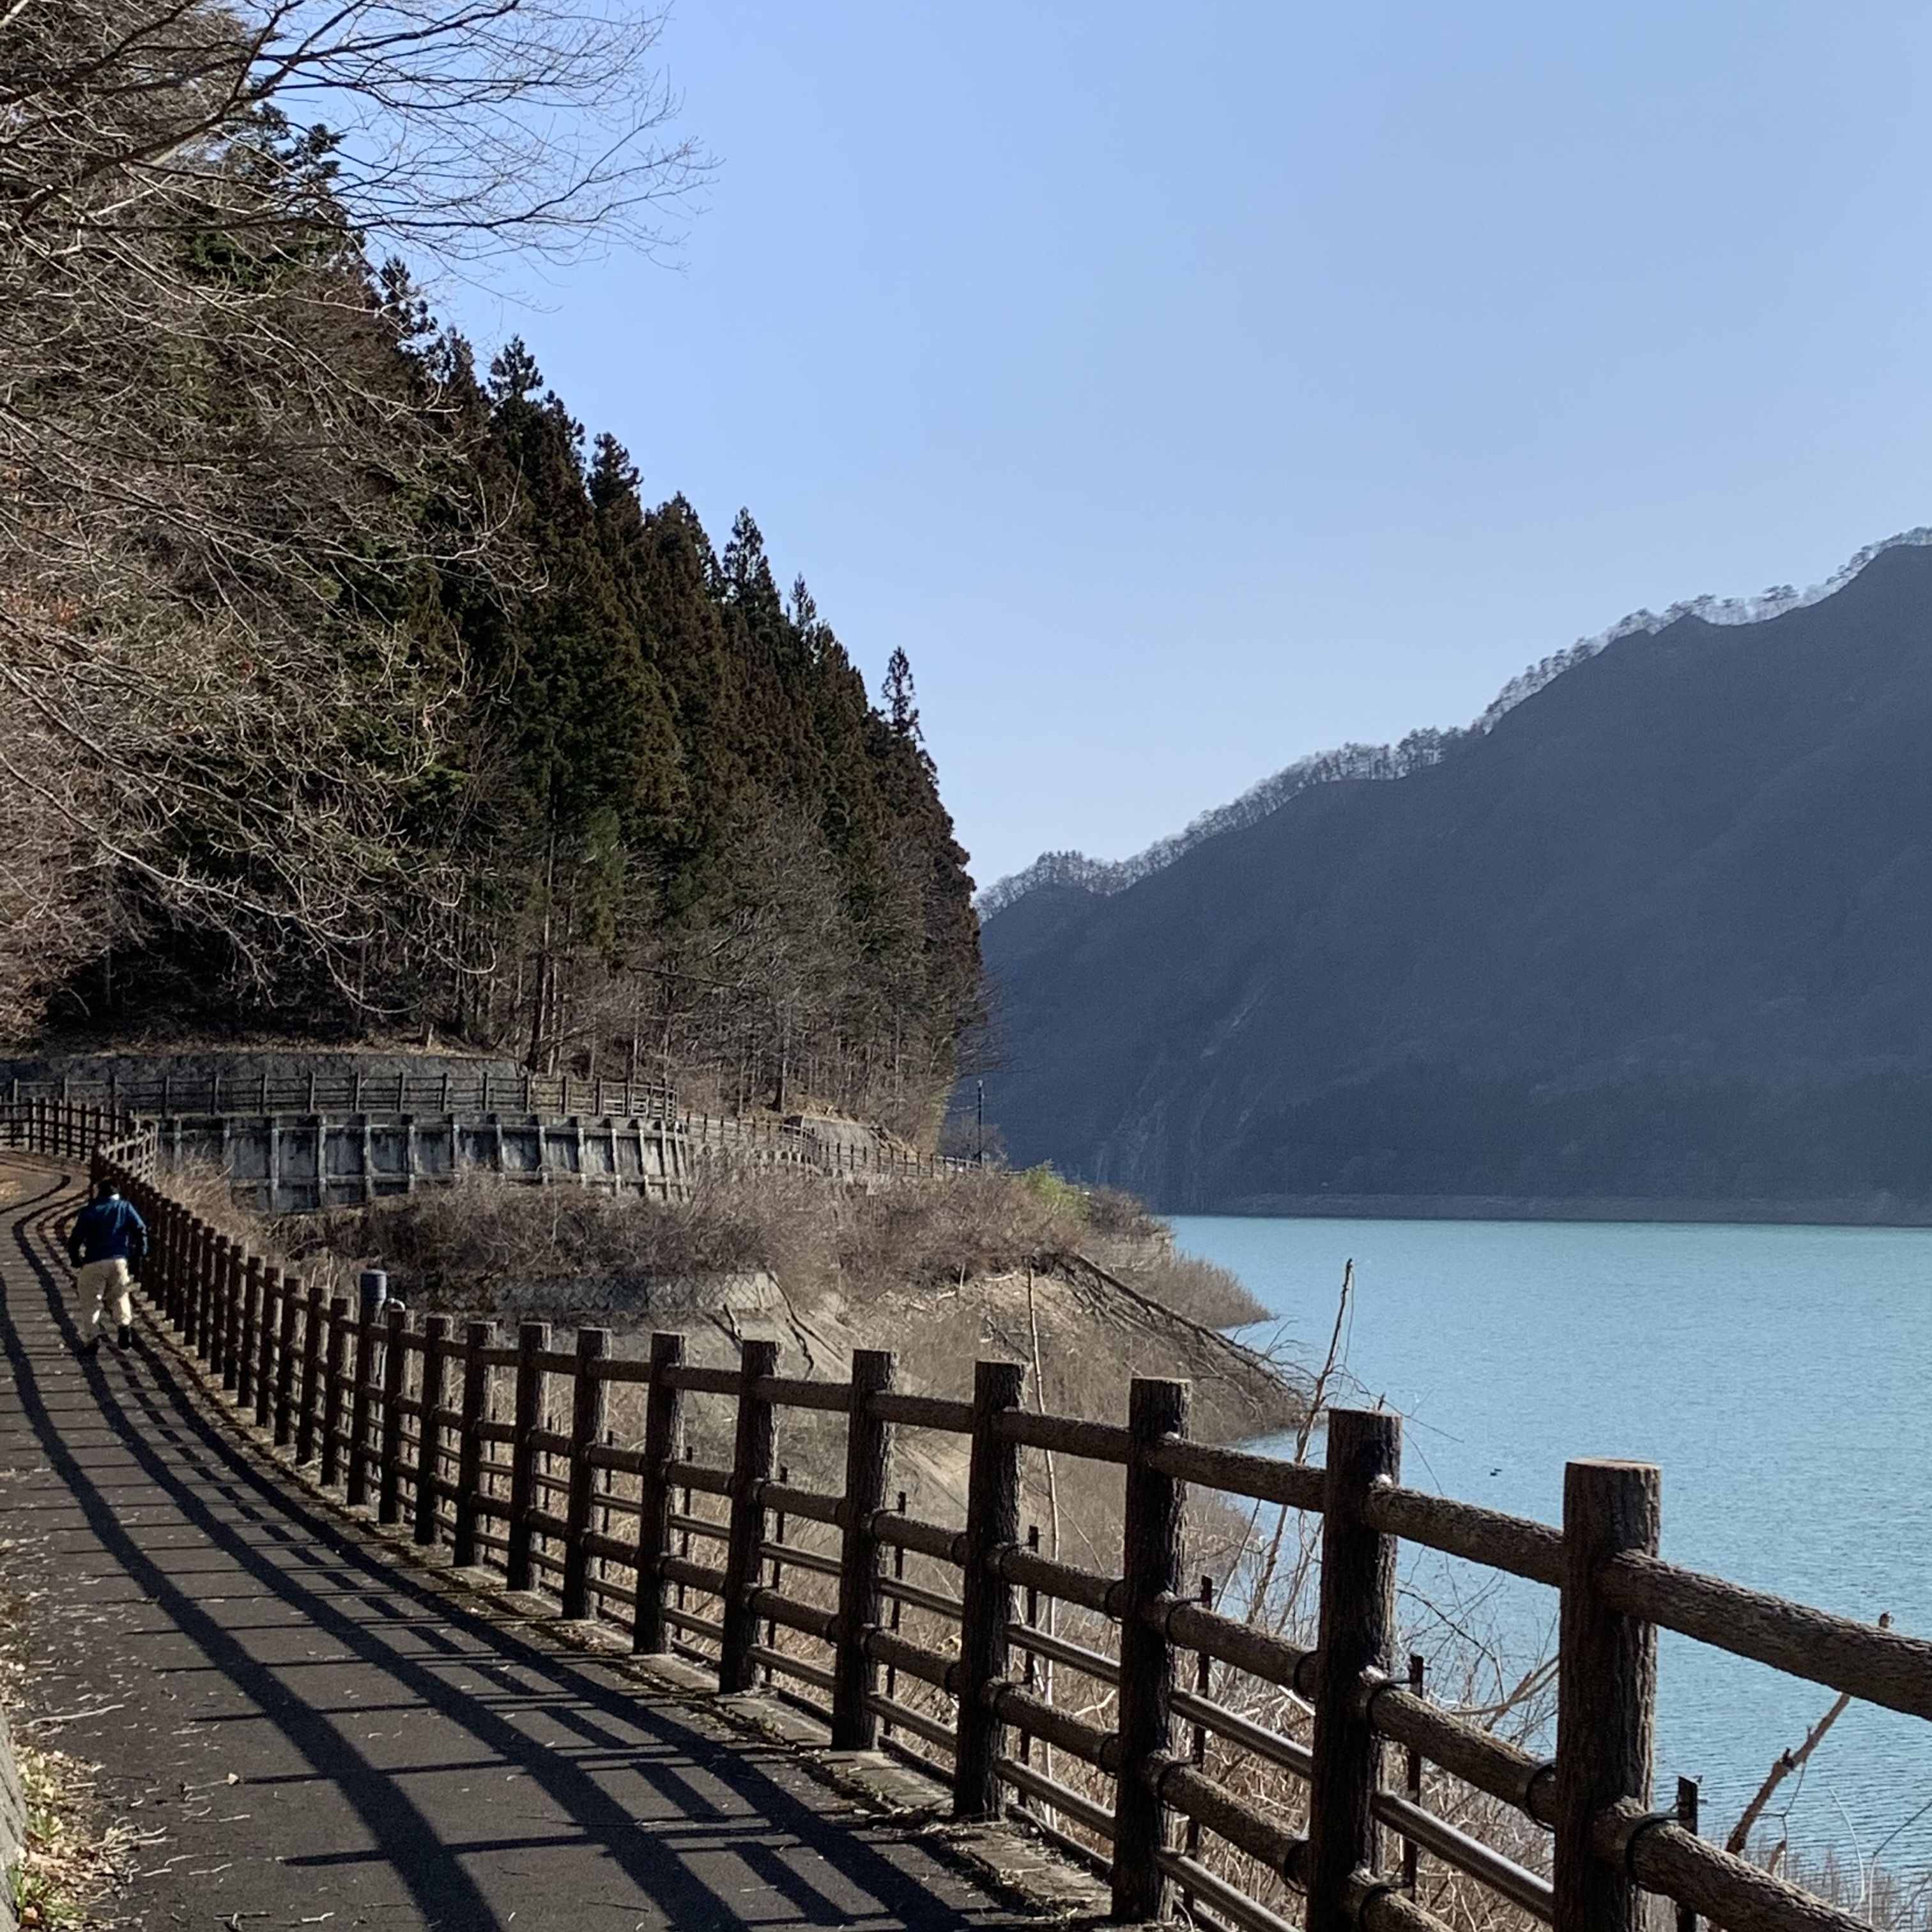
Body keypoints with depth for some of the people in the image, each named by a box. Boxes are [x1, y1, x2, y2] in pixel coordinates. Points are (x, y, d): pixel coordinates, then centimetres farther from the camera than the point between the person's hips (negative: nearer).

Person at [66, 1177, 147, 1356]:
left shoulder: (89, 1212, -1)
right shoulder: (126, 1208, 8)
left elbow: (75, 1239, -4)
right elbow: (141, 1231, 3)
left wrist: (75, 1260, 11)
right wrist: (138, 1257, 11)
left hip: (94, 1263, -3)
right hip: (119, 1261, 3)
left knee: (93, 1301, 5)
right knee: (120, 1295, 19)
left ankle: (93, 1339, -4)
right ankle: (125, 1324, -5)